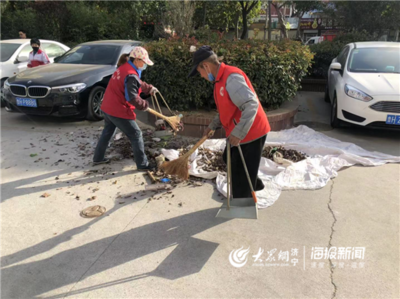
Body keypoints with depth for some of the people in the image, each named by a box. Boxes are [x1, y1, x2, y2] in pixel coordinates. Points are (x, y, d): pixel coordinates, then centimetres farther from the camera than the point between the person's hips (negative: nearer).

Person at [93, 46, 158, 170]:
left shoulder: (123, 68, 11)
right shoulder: (131, 75, -20)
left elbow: (138, 84, 24)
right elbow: (132, 97, -25)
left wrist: (149, 88, 18)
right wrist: (144, 105, -12)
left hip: (107, 107, 10)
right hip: (119, 111, -10)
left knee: (107, 132, 25)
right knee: (136, 135, 0)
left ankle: (98, 158, 37)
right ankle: (142, 164, 5)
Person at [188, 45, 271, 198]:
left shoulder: (231, 77, -24)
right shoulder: (221, 78, 10)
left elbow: (251, 105, -32)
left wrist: (238, 133, -32)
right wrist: (213, 125, 16)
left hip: (250, 133, -10)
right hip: (239, 133, 10)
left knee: (241, 177, 2)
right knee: (229, 159, 28)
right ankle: (255, 184, 44)